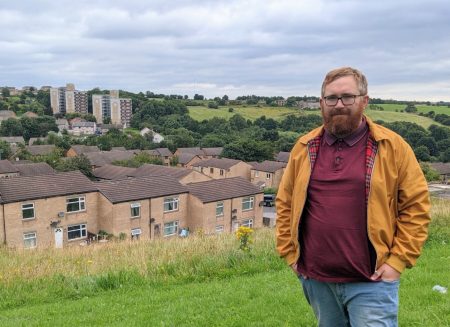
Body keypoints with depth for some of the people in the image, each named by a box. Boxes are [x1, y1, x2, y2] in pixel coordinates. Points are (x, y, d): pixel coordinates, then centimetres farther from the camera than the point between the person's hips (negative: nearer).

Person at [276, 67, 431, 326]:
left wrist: (398, 261, -8)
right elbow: (285, 203, 8)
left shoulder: (392, 146, -4)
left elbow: (417, 205, -3)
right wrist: (290, 254, 4)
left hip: (372, 281, -3)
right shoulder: (304, 148, 4)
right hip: (315, 279, 4)